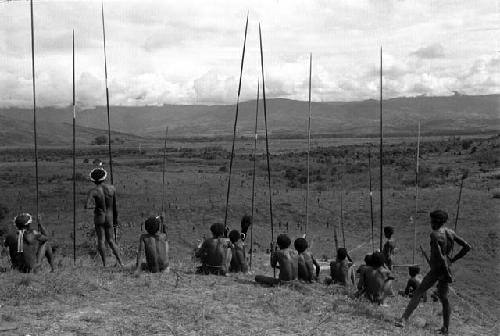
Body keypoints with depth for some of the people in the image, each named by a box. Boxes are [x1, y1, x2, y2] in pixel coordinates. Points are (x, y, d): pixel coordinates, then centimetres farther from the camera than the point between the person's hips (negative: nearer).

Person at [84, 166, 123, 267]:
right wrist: (116, 219, 13)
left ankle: (104, 264, 8)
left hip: (99, 217, -3)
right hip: (109, 217, 3)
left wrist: (93, 206, -5)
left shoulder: (93, 191, -15)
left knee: (101, 241, 7)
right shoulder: (111, 188, -5)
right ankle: (120, 261, 6)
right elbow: (115, 205, 3)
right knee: (110, 240, 16)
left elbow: (86, 206, -28)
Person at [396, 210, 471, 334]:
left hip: (436, 269, -7)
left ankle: (404, 319, -4)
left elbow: (439, 256, -22)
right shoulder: (450, 233, 5)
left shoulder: (434, 234, -16)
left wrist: (447, 273, -16)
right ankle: (445, 328, 19)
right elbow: (467, 247, 7)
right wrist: (453, 259, 6)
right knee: (444, 298, 16)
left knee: (418, 293, -1)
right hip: (446, 268, 7)